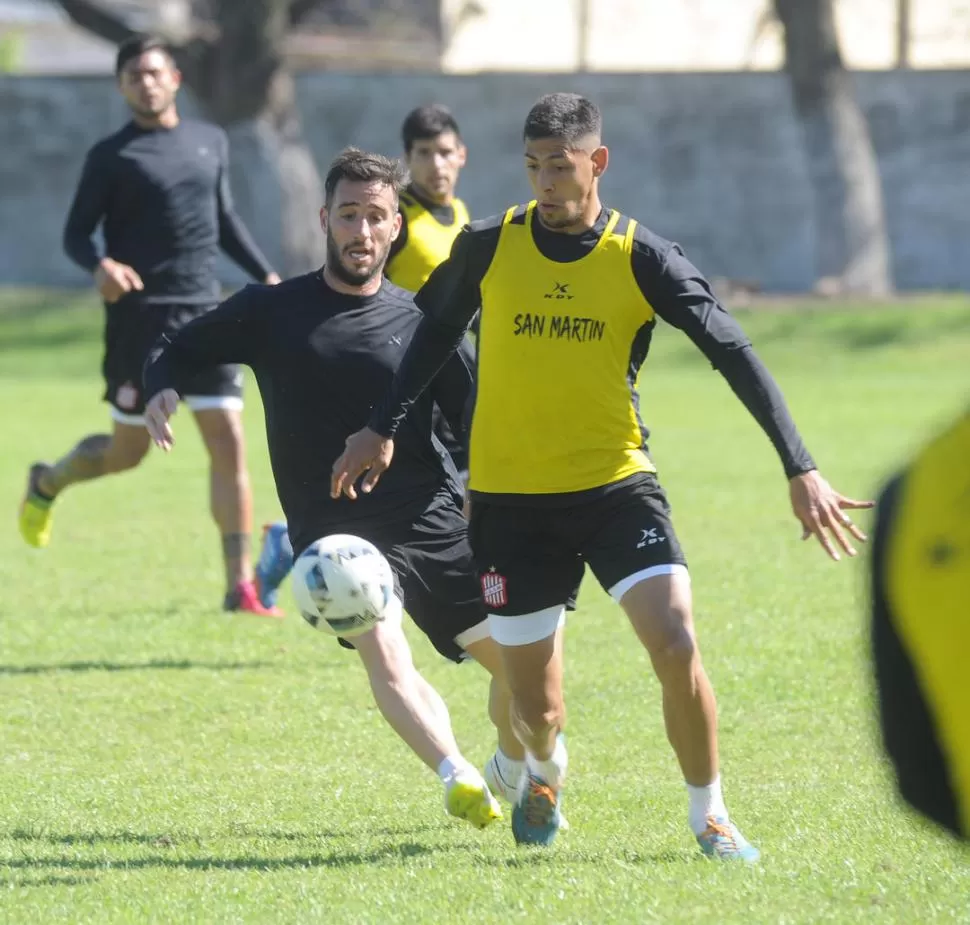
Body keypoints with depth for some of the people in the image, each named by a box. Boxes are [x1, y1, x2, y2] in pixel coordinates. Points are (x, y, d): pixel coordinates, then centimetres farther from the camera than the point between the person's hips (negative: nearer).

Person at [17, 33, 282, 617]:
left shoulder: (211, 143, 11)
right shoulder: (112, 157, -3)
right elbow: (76, 234, -4)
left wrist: (267, 278, 15)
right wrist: (100, 266, -25)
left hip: (204, 313, 4)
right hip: (139, 321, -4)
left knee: (230, 442, -7)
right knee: (129, 450, 6)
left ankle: (241, 585, -7)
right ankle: (47, 484, 39)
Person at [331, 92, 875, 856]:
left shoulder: (643, 260, -7)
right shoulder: (487, 249, -3)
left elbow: (736, 356, -6)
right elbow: (434, 333, 16)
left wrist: (801, 471, -11)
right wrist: (384, 429, 15)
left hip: (616, 484, -1)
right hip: (510, 498, 1)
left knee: (676, 644, -21)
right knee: (535, 708, 4)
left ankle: (710, 815, 0)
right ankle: (546, 772, 42)